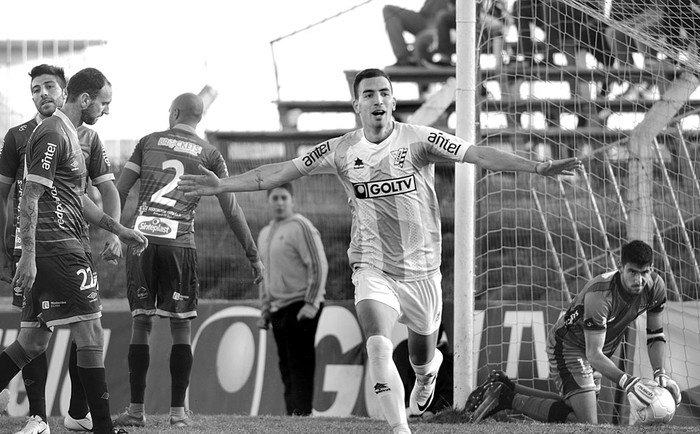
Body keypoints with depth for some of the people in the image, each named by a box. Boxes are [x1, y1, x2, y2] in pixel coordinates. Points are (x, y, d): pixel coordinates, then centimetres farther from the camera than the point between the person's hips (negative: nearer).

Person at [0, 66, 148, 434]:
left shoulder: (68, 134, 21)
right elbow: (30, 198, -17)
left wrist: (118, 230, 28)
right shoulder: (53, 135, -12)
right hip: (58, 248, -11)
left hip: (48, 251, 11)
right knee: (90, 334, -8)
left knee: (34, 342, 10)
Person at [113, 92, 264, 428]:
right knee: (181, 327, 6)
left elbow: (119, 192, 7)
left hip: (142, 237, 1)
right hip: (179, 243, -1)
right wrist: (253, 255, 13)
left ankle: (136, 410, 5)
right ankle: (178, 412, 2)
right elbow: (231, 210, 7)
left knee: (140, 323, 7)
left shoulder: (149, 142, 11)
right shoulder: (210, 155, 9)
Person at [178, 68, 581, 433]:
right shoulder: (341, 150, -3)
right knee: (378, 347, -24)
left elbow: (478, 154, -16)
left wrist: (538, 166, -27)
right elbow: (282, 172, 3)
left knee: (422, 358, 14)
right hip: (373, 267, 0)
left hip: (422, 268, 0)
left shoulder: (419, 139, -9)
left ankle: (430, 370, 53)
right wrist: (223, 185, -1)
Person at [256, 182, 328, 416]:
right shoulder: (265, 234, 19)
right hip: (278, 309, 8)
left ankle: (301, 414, -16)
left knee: (300, 368, -12)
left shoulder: (301, 227, -7)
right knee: (286, 369, 6)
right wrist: (265, 309, 21)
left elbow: (319, 266, -13)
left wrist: (311, 304, -19)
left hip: (300, 308, -8)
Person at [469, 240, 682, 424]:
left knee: (576, 406, 18)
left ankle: (505, 388, 26)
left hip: (597, 353, 8)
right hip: (568, 347, -8)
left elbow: (656, 335, -2)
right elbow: (594, 354, -36)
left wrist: (660, 373, -17)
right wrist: (625, 381, -50)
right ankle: (507, 397, -9)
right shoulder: (599, 293, -37)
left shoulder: (655, 286, -16)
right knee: (587, 423, -18)